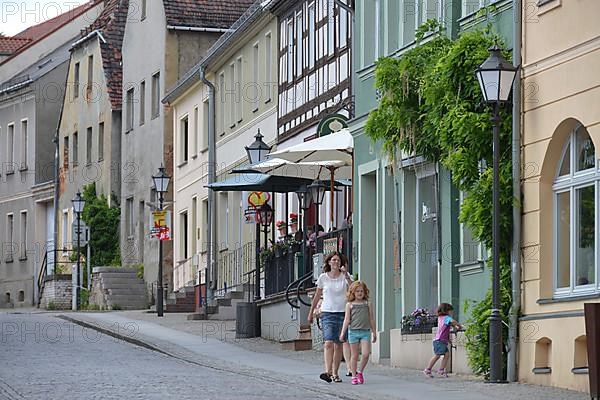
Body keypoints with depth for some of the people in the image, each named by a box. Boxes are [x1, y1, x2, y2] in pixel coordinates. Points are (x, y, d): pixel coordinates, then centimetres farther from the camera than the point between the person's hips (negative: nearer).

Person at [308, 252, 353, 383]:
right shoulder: (323, 277, 5)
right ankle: (328, 371, -25)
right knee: (328, 343, -16)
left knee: (338, 345, 5)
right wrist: (311, 312, 18)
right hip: (327, 313, -1)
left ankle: (335, 373, 12)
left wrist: (346, 275, -23)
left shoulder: (345, 276, 4)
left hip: (342, 313, 1)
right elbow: (317, 296, 14)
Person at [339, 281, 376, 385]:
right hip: (353, 331, -1)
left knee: (365, 354, -11)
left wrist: (374, 333, 13)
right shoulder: (349, 305, 5)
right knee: (354, 355, 3)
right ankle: (354, 376, 10)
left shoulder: (368, 304, 9)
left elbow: (371, 319, 13)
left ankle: (360, 372, 11)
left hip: (365, 332, 1)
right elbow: (347, 319, 3)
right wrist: (342, 333, -4)